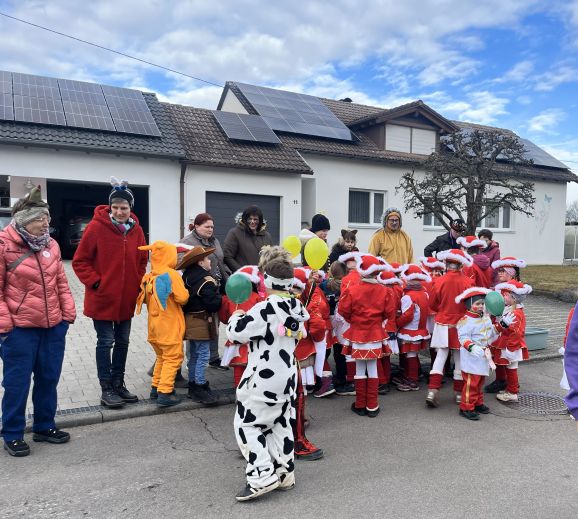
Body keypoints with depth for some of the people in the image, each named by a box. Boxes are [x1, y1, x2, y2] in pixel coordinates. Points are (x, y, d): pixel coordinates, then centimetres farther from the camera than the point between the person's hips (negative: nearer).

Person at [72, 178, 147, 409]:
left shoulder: (136, 230, 1)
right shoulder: (96, 227, -13)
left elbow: (142, 261, 12)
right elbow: (80, 261, -8)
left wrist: (138, 284, 1)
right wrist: (95, 283, -14)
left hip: (127, 299, 5)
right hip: (102, 299, -5)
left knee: (122, 341, 14)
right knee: (106, 342, 4)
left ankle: (118, 384, 29)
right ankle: (106, 389, 16)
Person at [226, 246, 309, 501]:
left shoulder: (265, 309, -23)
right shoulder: (297, 308, 1)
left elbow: (235, 332, -18)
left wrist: (237, 316, 4)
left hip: (264, 377, -8)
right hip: (287, 375, 8)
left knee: (246, 423, 5)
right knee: (281, 423, 19)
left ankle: (263, 475, 2)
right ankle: (285, 472, 27)